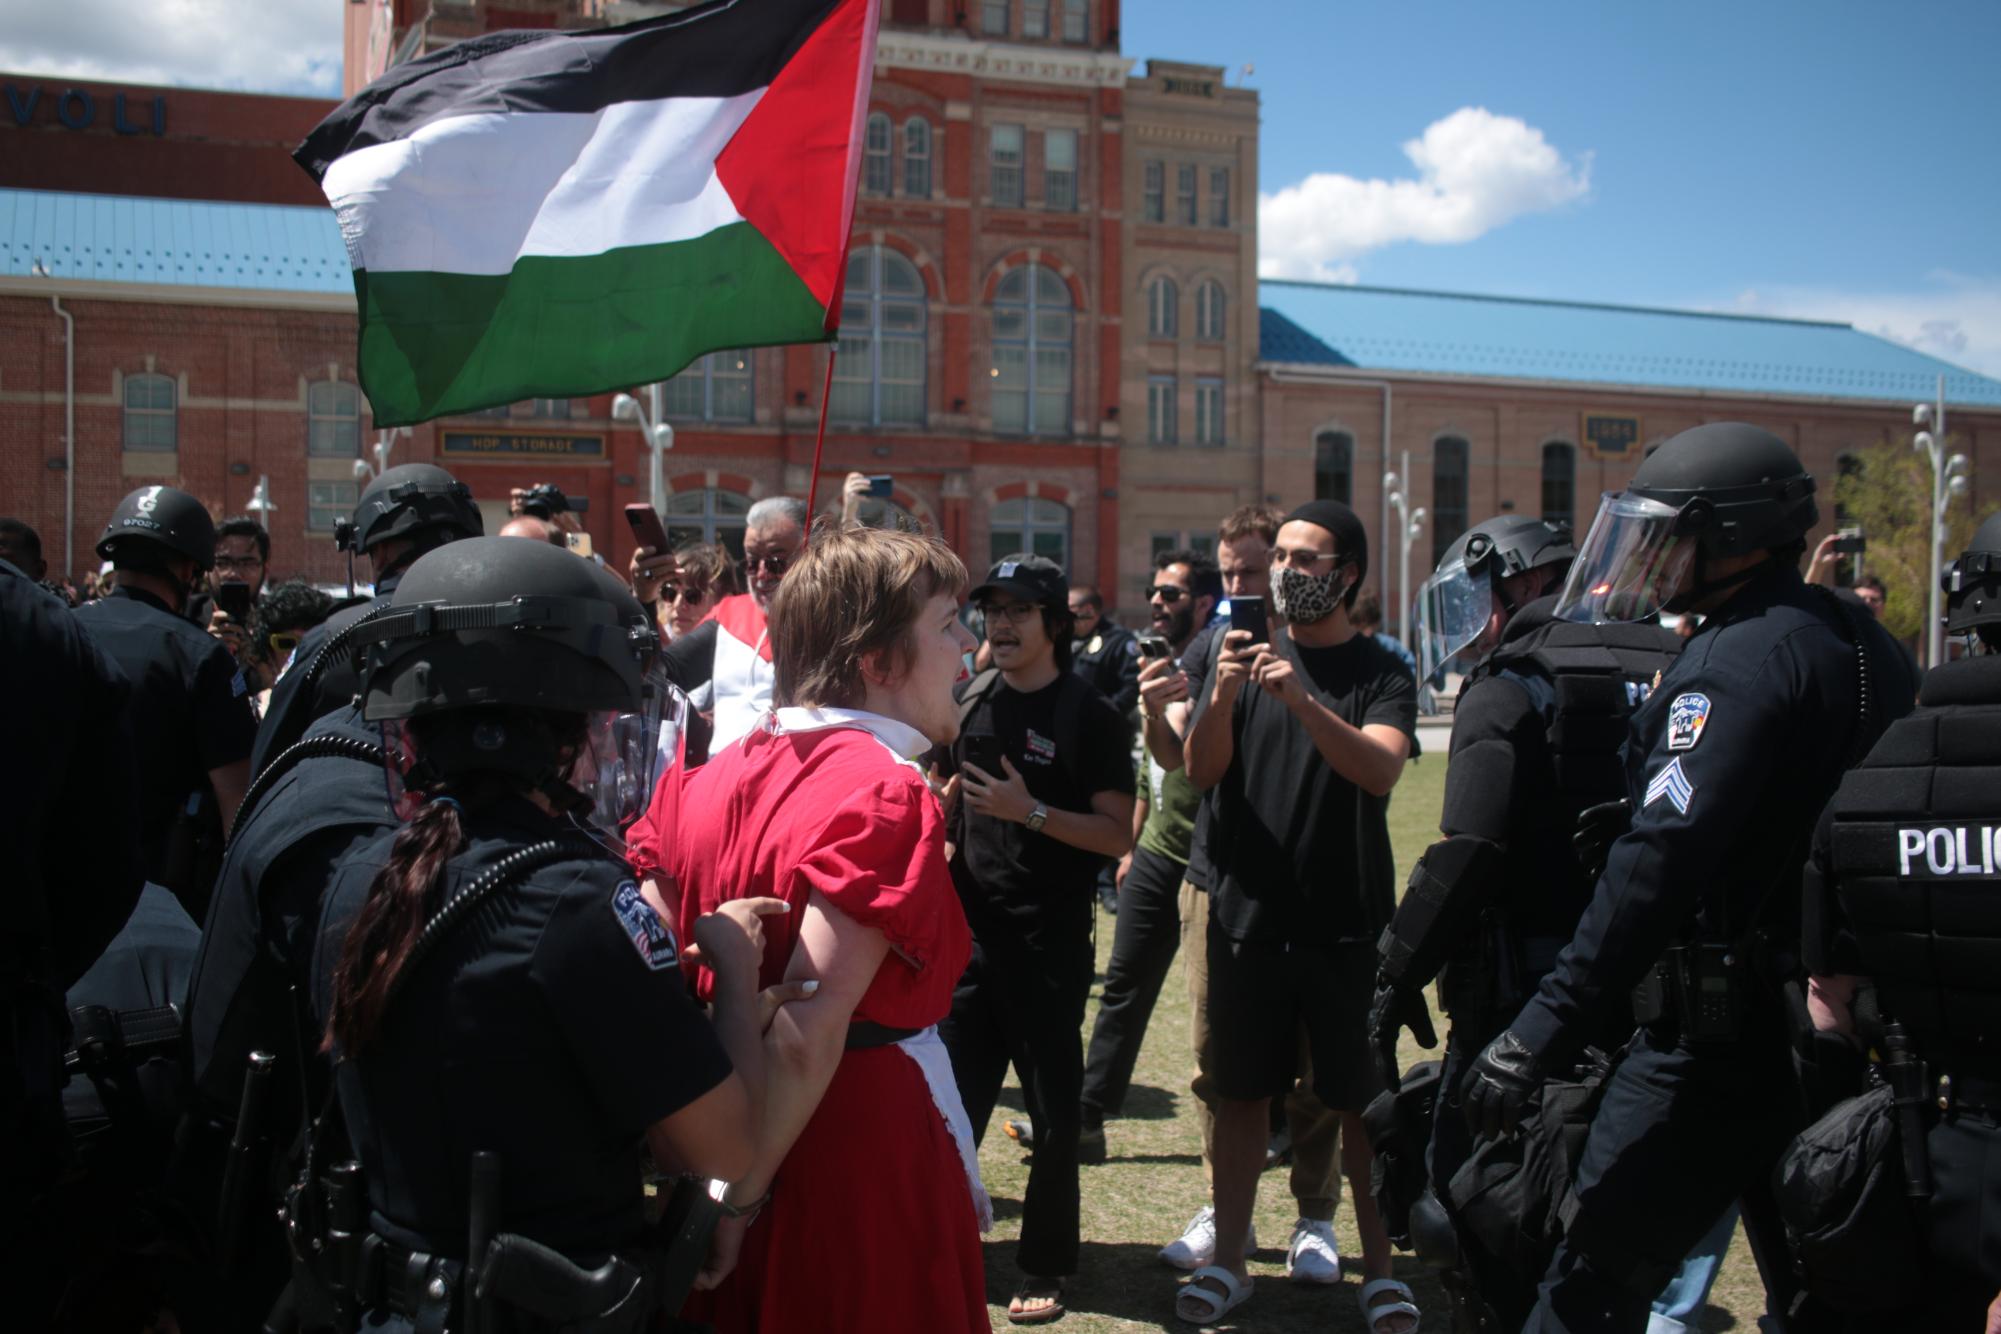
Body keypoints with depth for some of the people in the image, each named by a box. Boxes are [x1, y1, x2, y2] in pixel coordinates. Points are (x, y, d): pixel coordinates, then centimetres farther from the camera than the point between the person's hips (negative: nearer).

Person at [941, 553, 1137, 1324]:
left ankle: (1044, 1269, 18)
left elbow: (1118, 834, -12)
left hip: (1050, 943, -4)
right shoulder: (970, 704, 7)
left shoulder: (1088, 717, -8)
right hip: (971, 933, 5)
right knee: (953, 1102, 11)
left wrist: (1032, 812, -22)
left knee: (1053, 1116, 5)